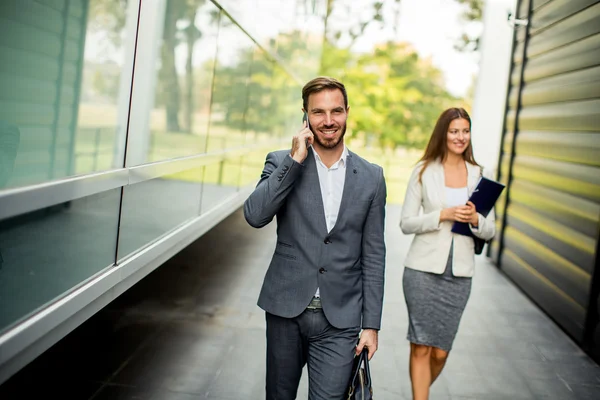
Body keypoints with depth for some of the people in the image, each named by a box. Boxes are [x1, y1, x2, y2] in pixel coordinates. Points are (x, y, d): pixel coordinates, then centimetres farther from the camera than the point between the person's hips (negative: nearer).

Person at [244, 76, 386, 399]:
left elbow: (373, 255, 4)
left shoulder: (371, 177, 3)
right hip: (286, 311, 1)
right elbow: (254, 216, -15)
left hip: (340, 321, 0)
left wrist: (371, 325, 1)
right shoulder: (281, 162, 1)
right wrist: (295, 160, -17)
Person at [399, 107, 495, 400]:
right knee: (421, 348, -3)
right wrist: (443, 215, -15)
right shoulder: (424, 171, 1)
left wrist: (475, 219, -12)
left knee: (440, 351, 7)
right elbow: (406, 223, -2)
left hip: (459, 272, 2)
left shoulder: (479, 175, 8)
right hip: (424, 269, -2)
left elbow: (490, 231, 9)